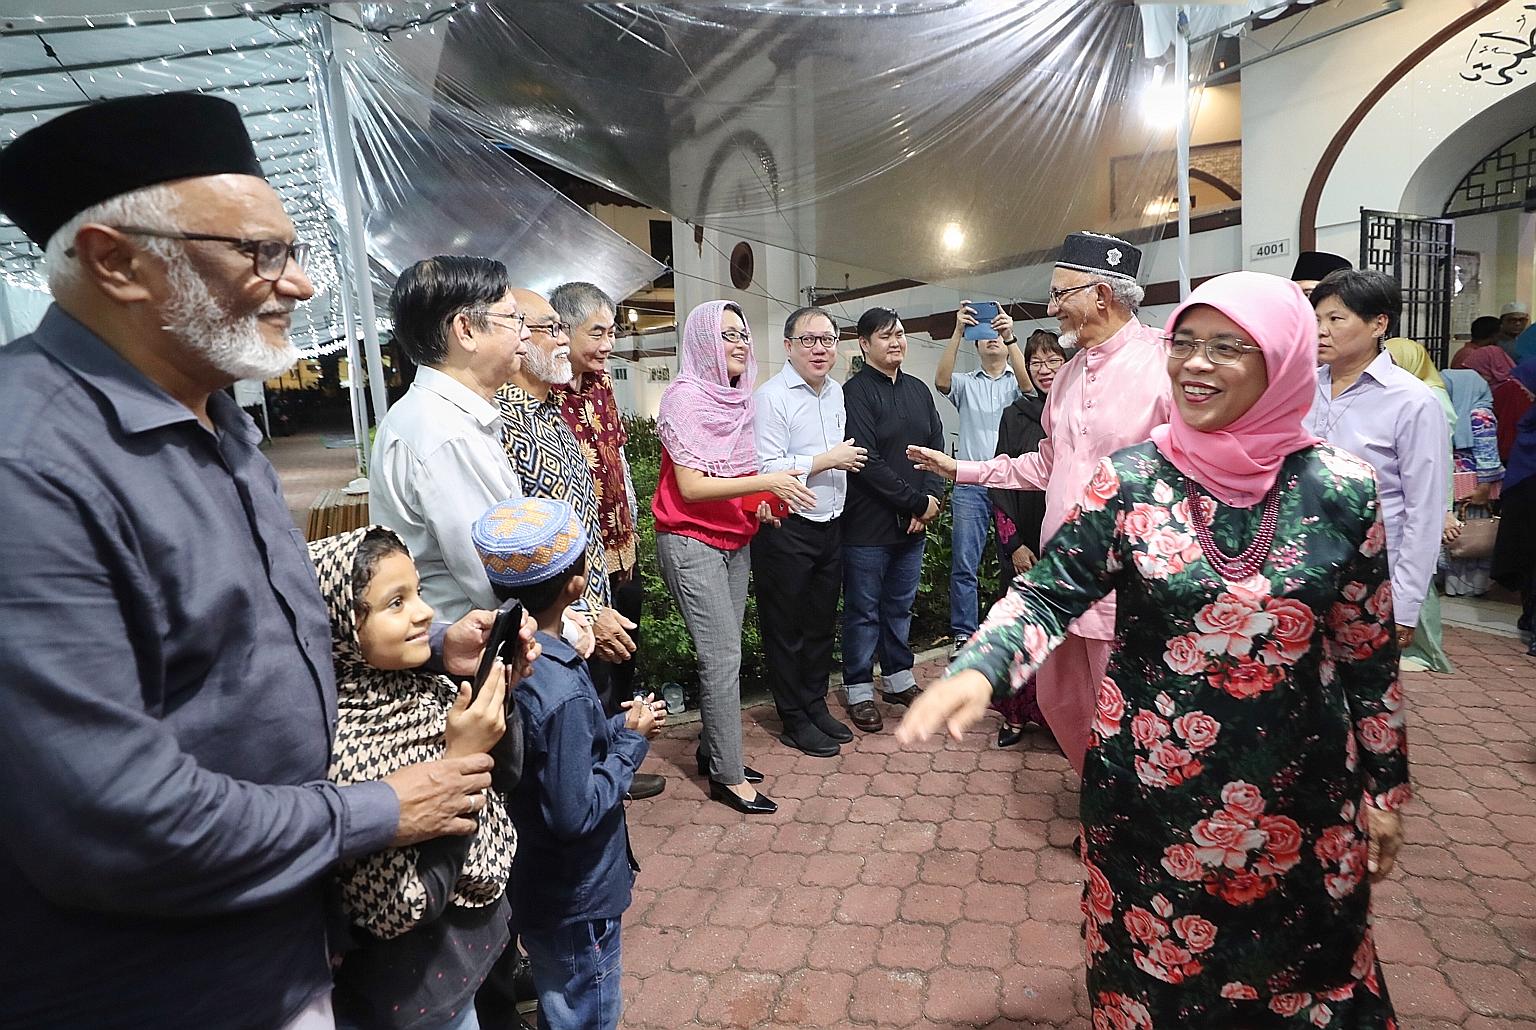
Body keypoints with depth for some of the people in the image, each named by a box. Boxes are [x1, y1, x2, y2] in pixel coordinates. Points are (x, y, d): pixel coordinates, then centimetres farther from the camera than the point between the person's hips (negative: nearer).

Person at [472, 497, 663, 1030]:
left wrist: (616, 726, -3)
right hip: (574, 903, -7)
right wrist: (631, 741, -18)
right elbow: (576, 813, -28)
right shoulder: (561, 692, -34)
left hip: (526, 881, 8)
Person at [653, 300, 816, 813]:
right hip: (692, 541, -7)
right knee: (723, 655, -6)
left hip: (734, 539, 8)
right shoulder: (684, 397, -13)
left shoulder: (736, 398, 9)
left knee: (725, 651, 11)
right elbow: (690, 486, -20)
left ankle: (712, 749, 26)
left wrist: (759, 502, 2)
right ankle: (729, 775, 5)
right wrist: (765, 481, -25)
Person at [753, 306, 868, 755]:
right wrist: (828, 460, -18)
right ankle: (794, 721, 20)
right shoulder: (772, 397, -15)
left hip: (830, 525, 8)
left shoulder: (837, 391, 11)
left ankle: (816, 705, 33)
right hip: (786, 530, -7)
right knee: (787, 629, 6)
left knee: (822, 623, 17)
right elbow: (766, 469, -23)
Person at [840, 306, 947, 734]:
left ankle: (898, 678, 33)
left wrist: (932, 497, -5)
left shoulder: (918, 390, 13)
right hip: (868, 524, -6)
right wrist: (917, 502, -15)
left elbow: (936, 446, 12)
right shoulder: (856, 392, -10)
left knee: (900, 605, 18)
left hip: (914, 522, 7)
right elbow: (868, 462, -18)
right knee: (864, 610, 5)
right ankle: (859, 691, 18)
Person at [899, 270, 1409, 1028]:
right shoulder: (1130, 480, -9)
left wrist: (1384, 786, 8)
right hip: (1150, 788, 0)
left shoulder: (1342, 490, -7)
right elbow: (1049, 592, -12)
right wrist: (977, 670, -31)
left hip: (1299, 793, 1)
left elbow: (1369, 653, 1)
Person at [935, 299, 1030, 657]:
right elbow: (941, 381, -11)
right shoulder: (966, 383, 11)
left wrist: (1011, 337, -29)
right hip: (970, 484, 0)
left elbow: (1028, 382, -15)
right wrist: (958, 332, -22)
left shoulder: (1016, 382, 10)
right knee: (963, 564, -1)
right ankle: (964, 633, 7)